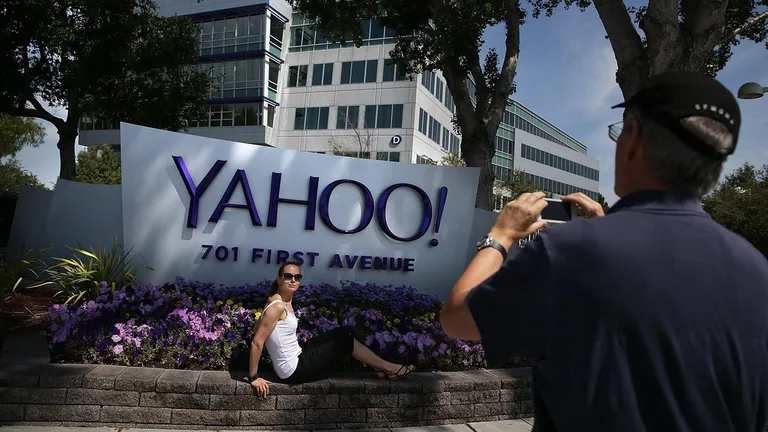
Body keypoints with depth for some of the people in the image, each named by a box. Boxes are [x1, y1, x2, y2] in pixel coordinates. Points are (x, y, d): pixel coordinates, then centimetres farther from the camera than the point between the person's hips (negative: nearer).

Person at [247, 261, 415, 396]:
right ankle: (387, 368, 16)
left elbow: (257, 327, 12)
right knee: (345, 341, 0)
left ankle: (380, 366, 21)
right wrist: (254, 377, -17)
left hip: (296, 358, 9)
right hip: (294, 370, -9)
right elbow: (256, 342, -21)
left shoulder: (286, 302, 4)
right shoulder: (277, 306, -23)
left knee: (340, 333, 13)